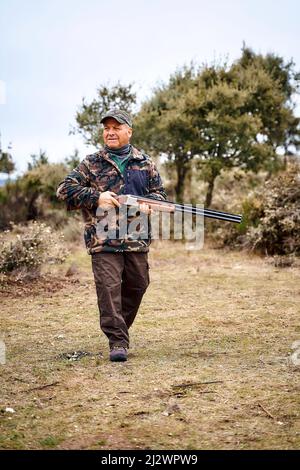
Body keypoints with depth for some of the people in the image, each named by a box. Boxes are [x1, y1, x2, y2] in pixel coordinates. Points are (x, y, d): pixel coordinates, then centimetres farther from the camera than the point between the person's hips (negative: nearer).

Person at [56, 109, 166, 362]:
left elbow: (160, 192, 15)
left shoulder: (145, 163, 11)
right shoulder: (91, 163, 4)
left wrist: (148, 203, -8)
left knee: (137, 285, 12)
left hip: (137, 238, 3)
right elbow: (64, 190, 1)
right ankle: (118, 341, -5)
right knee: (109, 287, -9)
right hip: (103, 239, -3)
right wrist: (96, 197, -12)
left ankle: (120, 327, 34)